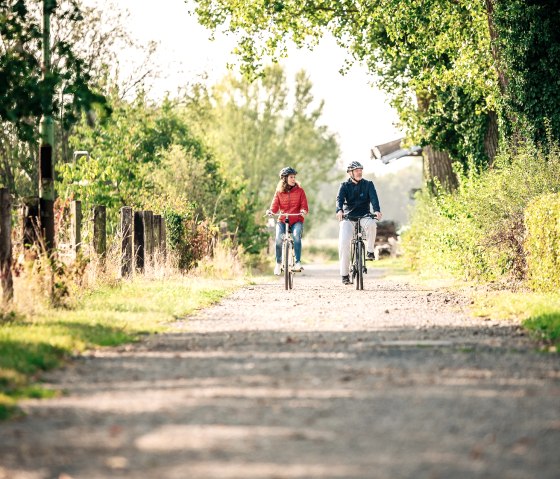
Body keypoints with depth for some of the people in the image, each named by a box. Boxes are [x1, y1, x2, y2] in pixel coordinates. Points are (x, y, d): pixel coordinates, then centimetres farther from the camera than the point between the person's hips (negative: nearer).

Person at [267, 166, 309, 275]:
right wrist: (271, 211, -21)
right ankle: (278, 263, -5)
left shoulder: (299, 190, 3)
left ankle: (298, 262, -25)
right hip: (282, 220, 1)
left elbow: (304, 205, -1)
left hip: (296, 220, -1)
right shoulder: (279, 191, 6)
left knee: (296, 236, -31)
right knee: (279, 238, -25)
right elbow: (275, 206, 1)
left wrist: (303, 210, -24)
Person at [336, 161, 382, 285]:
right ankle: (344, 274, -10)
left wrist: (377, 210, -32)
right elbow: (340, 198, -14)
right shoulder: (345, 186, 4)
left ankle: (370, 251, -15)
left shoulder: (368, 184, 5)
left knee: (371, 224, -36)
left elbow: (373, 198, -11)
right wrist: (339, 210, -36)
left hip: (364, 216, 0)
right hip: (348, 217, 0)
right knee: (343, 242, -20)